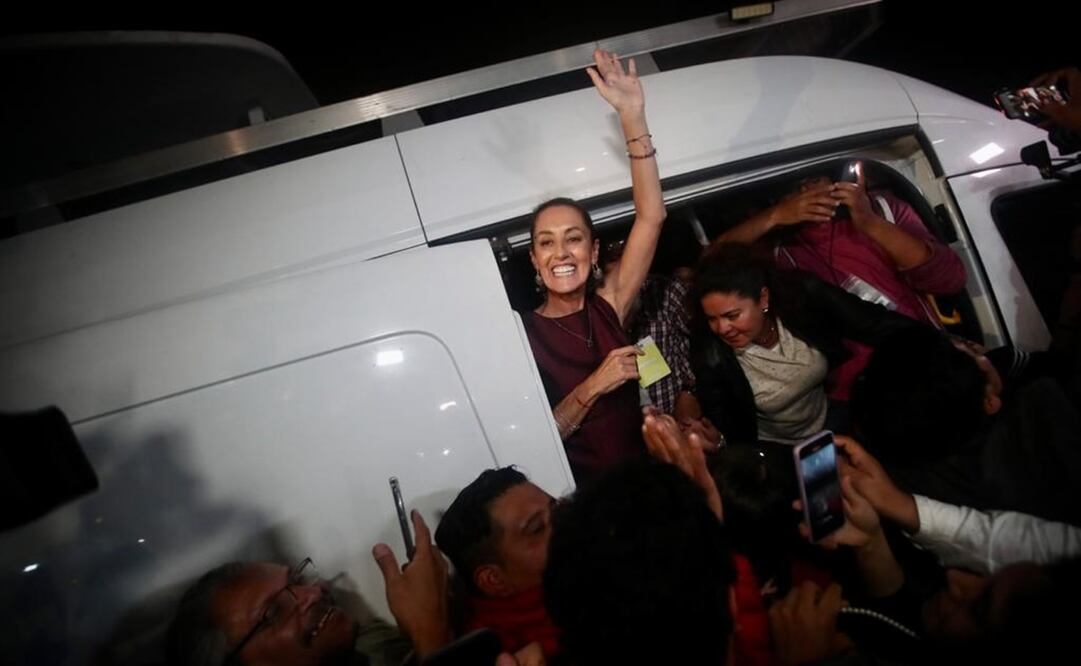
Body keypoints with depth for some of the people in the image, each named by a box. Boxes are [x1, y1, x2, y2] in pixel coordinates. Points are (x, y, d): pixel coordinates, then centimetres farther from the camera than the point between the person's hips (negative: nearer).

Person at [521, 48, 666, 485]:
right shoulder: (521, 334, -6)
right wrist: (592, 388, -20)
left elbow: (650, 217, -5)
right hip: (580, 498, -4)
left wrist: (632, 116, -10)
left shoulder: (607, 310, 2)